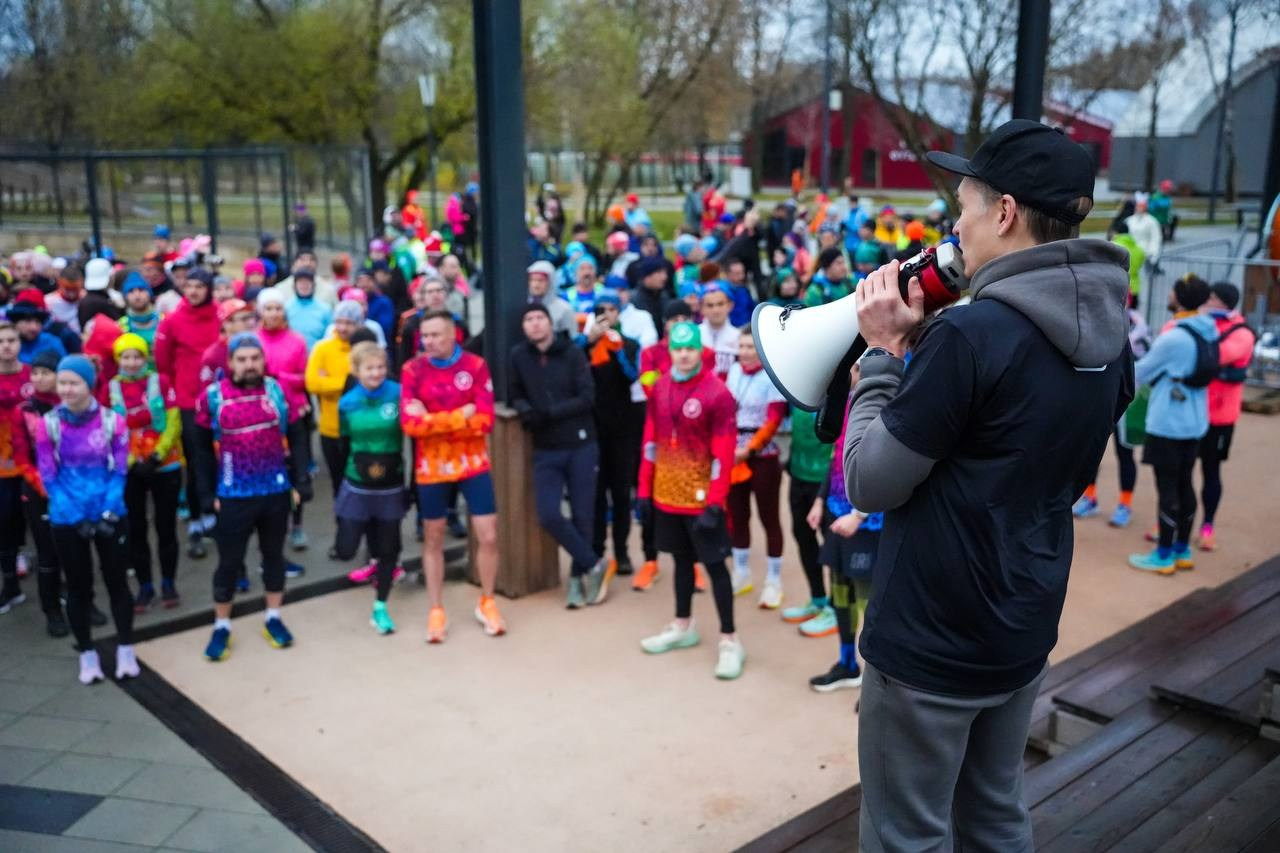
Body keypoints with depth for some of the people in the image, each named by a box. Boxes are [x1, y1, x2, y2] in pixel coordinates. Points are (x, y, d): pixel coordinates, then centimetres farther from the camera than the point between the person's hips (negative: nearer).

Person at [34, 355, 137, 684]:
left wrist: (109, 513, -15)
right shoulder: (47, 424, -8)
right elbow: (49, 478, -6)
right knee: (78, 586, 12)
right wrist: (75, 517, -13)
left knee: (116, 581, 10)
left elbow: (119, 471, -4)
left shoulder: (112, 421, -6)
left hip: (110, 517, 0)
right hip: (66, 521, 0)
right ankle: (87, 654, 26)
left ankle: (125, 650, 24)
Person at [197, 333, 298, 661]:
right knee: (229, 562, 7)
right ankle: (221, 627, 23)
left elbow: (292, 437, 6)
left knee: (274, 555, 15)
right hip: (234, 496, -2)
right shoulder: (212, 396, -7)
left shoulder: (276, 389, -1)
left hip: (277, 491, 2)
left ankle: (273, 619, 31)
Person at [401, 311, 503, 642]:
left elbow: (485, 421, -14)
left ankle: (487, 603, 22)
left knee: (488, 536, 1)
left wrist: (432, 420, -16)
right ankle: (436, 611, 24)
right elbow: (410, 424, -15)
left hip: (473, 463, 0)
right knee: (433, 539, 11)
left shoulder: (476, 365, -7)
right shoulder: (413, 370, -7)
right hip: (431, 467, 0)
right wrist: (461, 415, -17)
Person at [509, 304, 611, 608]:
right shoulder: (518, 356, 1)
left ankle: (577, 577, 22)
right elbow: (516, 396, 11)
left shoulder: (572, 353, -6)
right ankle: (594, 565, 9)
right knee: (548, 515, -10)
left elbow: (587, 398, -11)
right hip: (546, 451, 2)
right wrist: (526, 411, -11)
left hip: (581, 446, -2)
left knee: (583, 515, 4)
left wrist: (549, 413, -20)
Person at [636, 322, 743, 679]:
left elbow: (724, 453, -16)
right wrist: (645, 490, 10)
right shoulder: (660, 388, 5)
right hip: (667, 495, 6)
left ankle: (730, 640, 9)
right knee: (682, 560, 19)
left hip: (701, 498, -6)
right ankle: (683, 627, 33)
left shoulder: (717, 392, -14)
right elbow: (651, 442, 10)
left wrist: (715, 503, -19)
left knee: (715, 565, 1)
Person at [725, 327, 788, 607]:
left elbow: (773, 422, -15)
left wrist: (749, 449, -20)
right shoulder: (733, 371, 6)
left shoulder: (773, 377, -11)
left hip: (763, 455, -5)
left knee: (768, 517, 4)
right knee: (737, 515, 13)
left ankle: (774, 582, 14)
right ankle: (741, 575, 27)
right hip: (733, 453, 5)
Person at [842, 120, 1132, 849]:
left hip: (931, 641, -8)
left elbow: (871, 483, -19)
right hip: (1024, 629, 8)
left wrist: (886, 353, -8)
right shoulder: (1111, 339, 3)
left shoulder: (973, 333, -23)